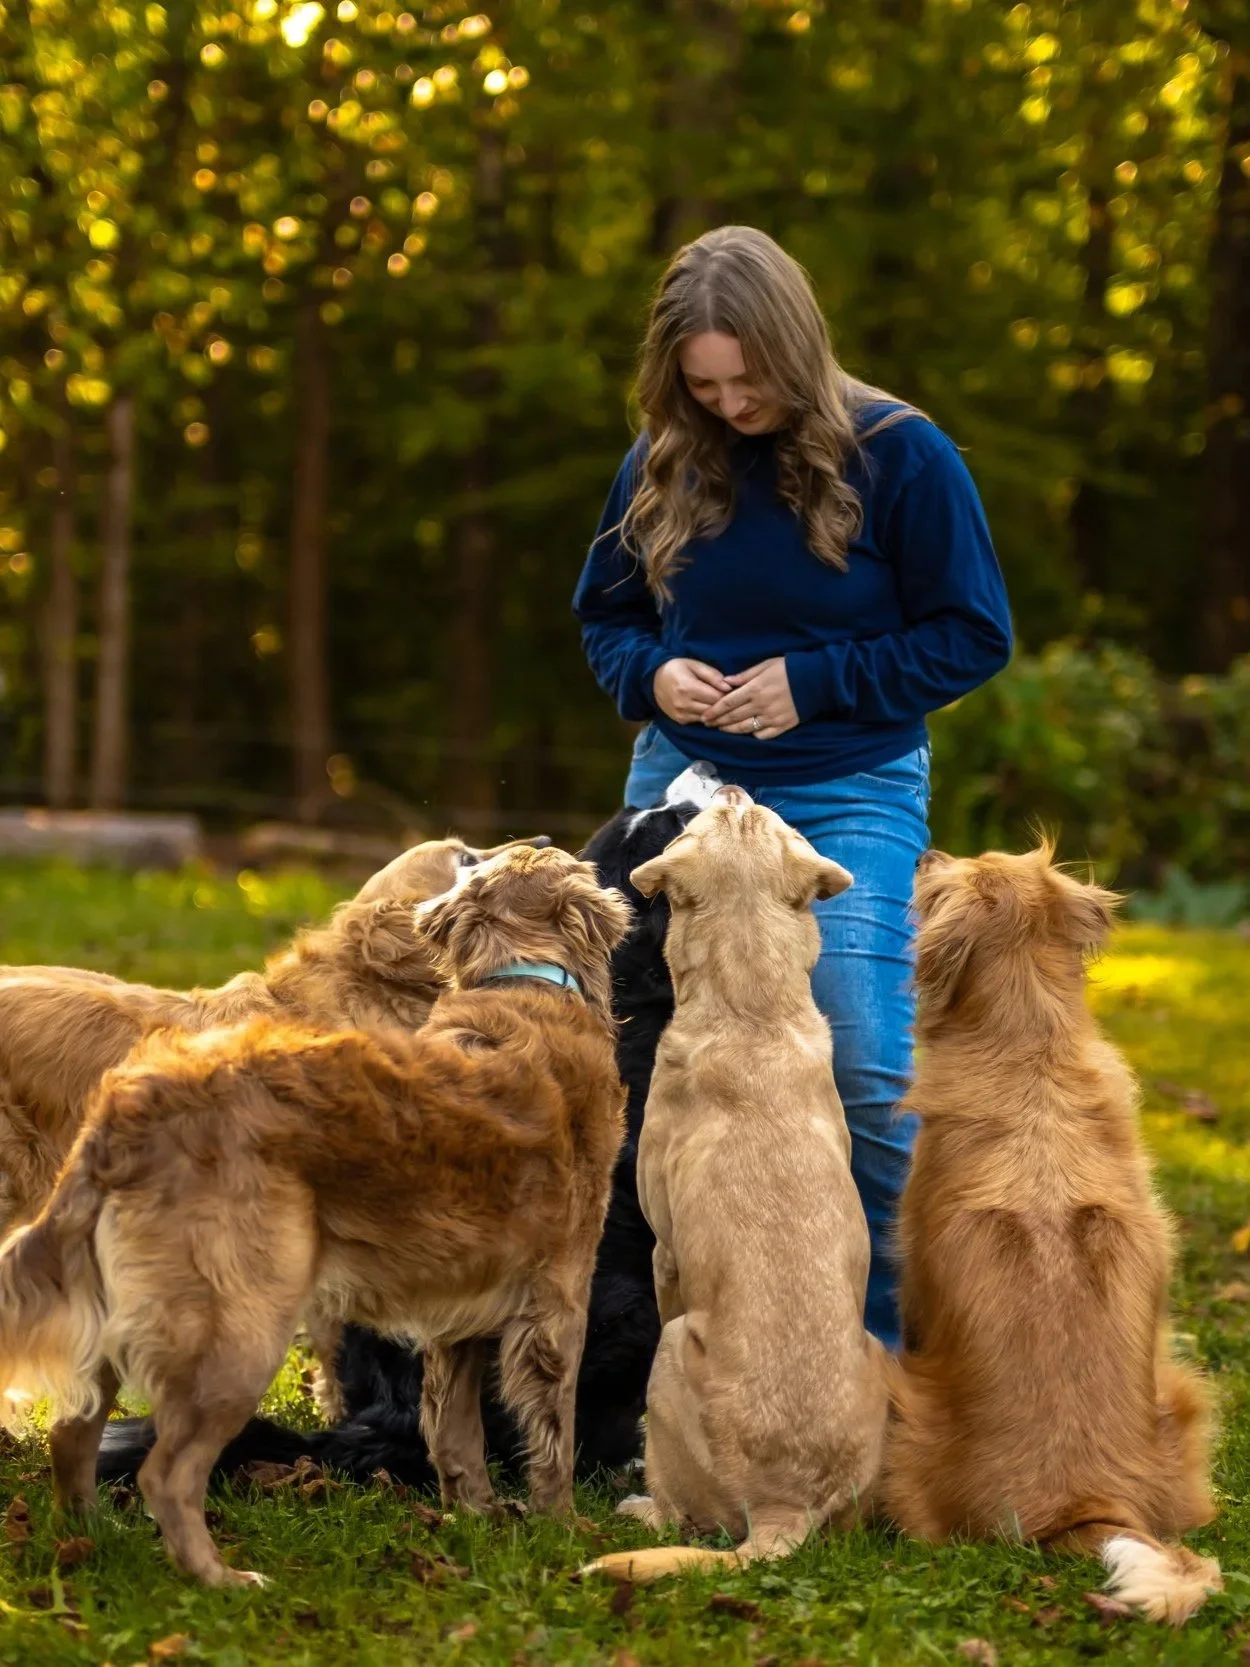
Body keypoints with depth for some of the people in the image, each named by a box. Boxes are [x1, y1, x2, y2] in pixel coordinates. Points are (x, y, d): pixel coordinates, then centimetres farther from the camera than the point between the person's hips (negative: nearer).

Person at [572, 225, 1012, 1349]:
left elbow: (974, 637, -6)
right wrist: (652, 675, -8)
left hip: (849, 797, -4)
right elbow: (604, 616, 15)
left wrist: (812, 683, -16)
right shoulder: (664, 464, 3)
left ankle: (885, 1341, 2)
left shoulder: (900, 455, -9)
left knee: (866, 1073, -13)